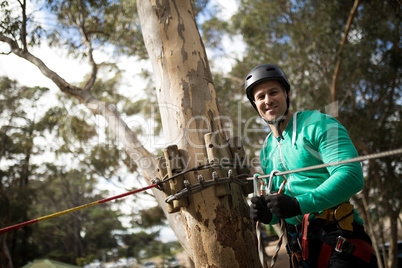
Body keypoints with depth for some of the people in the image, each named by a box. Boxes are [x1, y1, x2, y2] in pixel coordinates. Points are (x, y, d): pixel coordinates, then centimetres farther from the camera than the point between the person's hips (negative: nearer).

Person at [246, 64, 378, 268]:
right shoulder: (266, 151, 14)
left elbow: (351, 176, -20)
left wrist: (299, 204, -28)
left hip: (338, 241, -6)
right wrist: (267, 215, -3)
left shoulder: (317, 125, -7)